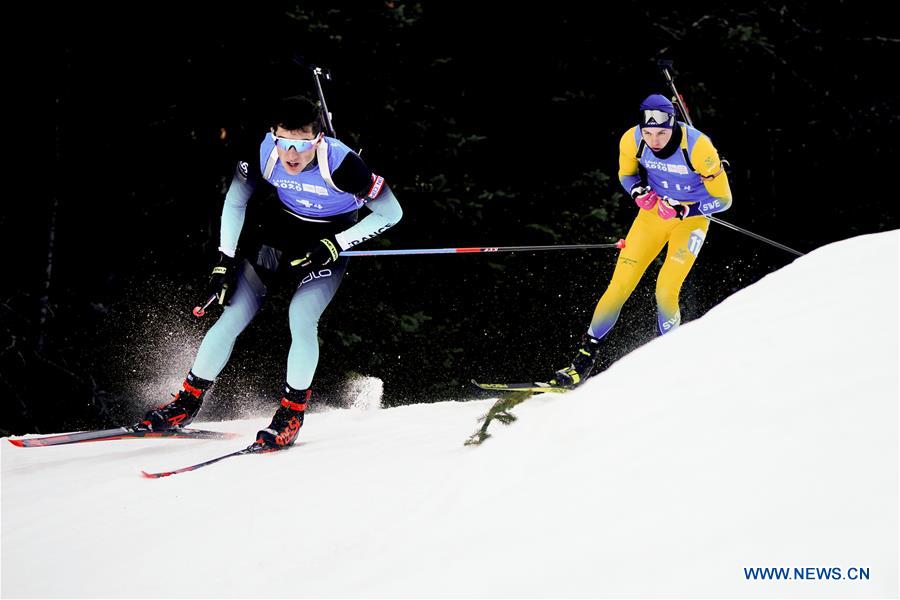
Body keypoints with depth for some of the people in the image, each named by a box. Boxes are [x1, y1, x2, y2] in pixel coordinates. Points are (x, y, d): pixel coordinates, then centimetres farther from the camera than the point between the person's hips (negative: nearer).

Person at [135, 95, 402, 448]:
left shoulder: (340, 164, -33)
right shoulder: (264, 153, -24)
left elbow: (391, 213, -21)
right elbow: (235, 202, -5)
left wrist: (335, 245, -24)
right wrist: (225, 263, -6)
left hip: (331, 239, -3)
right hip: (279, 227, 3)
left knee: (301, 317, -21)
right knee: (234, 314, -3)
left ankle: (291, 414, -1)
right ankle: (187, 404, 12)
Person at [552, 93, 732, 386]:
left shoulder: (698, 147, -28)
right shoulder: (631, 140, -18)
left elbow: (723, 199, -18)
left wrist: (682, 209, -28)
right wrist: (640, 191, -16)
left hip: (692, 217, -3)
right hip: (653, 213, 3)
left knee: (665, 291, -15)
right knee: (619, 286, -5)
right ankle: (586, 357, 4)